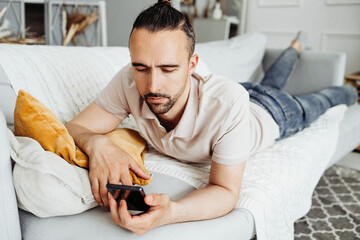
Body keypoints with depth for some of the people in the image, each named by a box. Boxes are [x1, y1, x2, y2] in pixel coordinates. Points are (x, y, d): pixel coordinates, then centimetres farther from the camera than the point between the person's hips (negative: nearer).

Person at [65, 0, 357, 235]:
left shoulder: (228, 102, -51)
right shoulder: (129, 83, -40)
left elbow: (226, 191, -44)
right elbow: (75, 128, -32)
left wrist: (170, 212, -63)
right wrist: (97, 143, -55)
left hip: (271, 113, -4)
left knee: (313, 103, 31)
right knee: (271, 81, 38)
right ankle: (296, 48, 69)